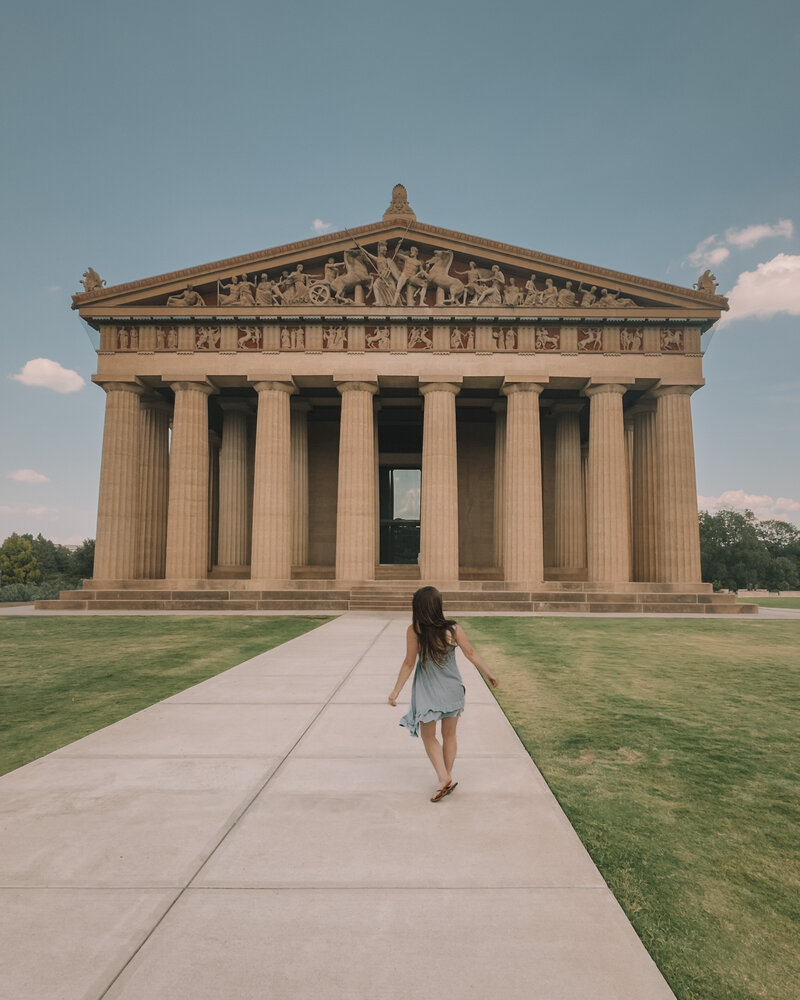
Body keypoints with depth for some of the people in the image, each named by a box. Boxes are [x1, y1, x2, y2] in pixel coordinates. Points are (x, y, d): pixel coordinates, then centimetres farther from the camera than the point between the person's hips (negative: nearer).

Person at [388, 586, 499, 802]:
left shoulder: (414, 630, -20)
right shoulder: (453, 628, -15)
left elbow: (409, 664, -15)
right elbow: (470, 653, -6)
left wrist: (395, 691, -4)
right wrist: (489, 673, 9)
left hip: (428, 693, -2)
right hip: (452, 689, 2)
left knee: (428, 737, 15)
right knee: (449, 735, 20)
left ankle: (444, 778, 2)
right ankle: (448, 777, 30)